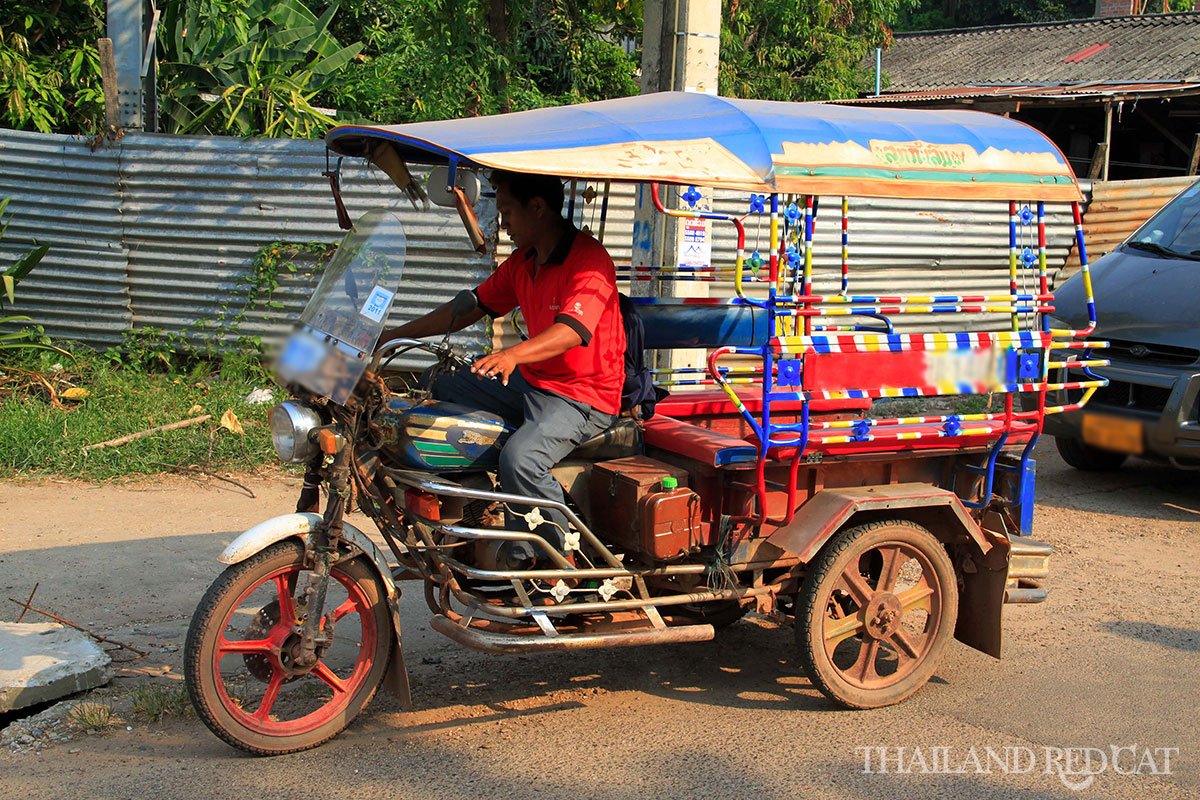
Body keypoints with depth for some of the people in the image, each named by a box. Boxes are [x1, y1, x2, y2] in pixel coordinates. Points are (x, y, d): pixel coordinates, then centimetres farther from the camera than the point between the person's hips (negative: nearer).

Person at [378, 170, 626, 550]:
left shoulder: (589, 260, -18)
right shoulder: (522, 262, 10)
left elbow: (572, 331, -32)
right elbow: (472, 307, 16)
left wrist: (513, 355, -49)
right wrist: (396, 334, 12)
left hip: (582, 396, -10)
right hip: (530, 380, 10)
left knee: (520, 458, -33)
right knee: (440, 388, 8)